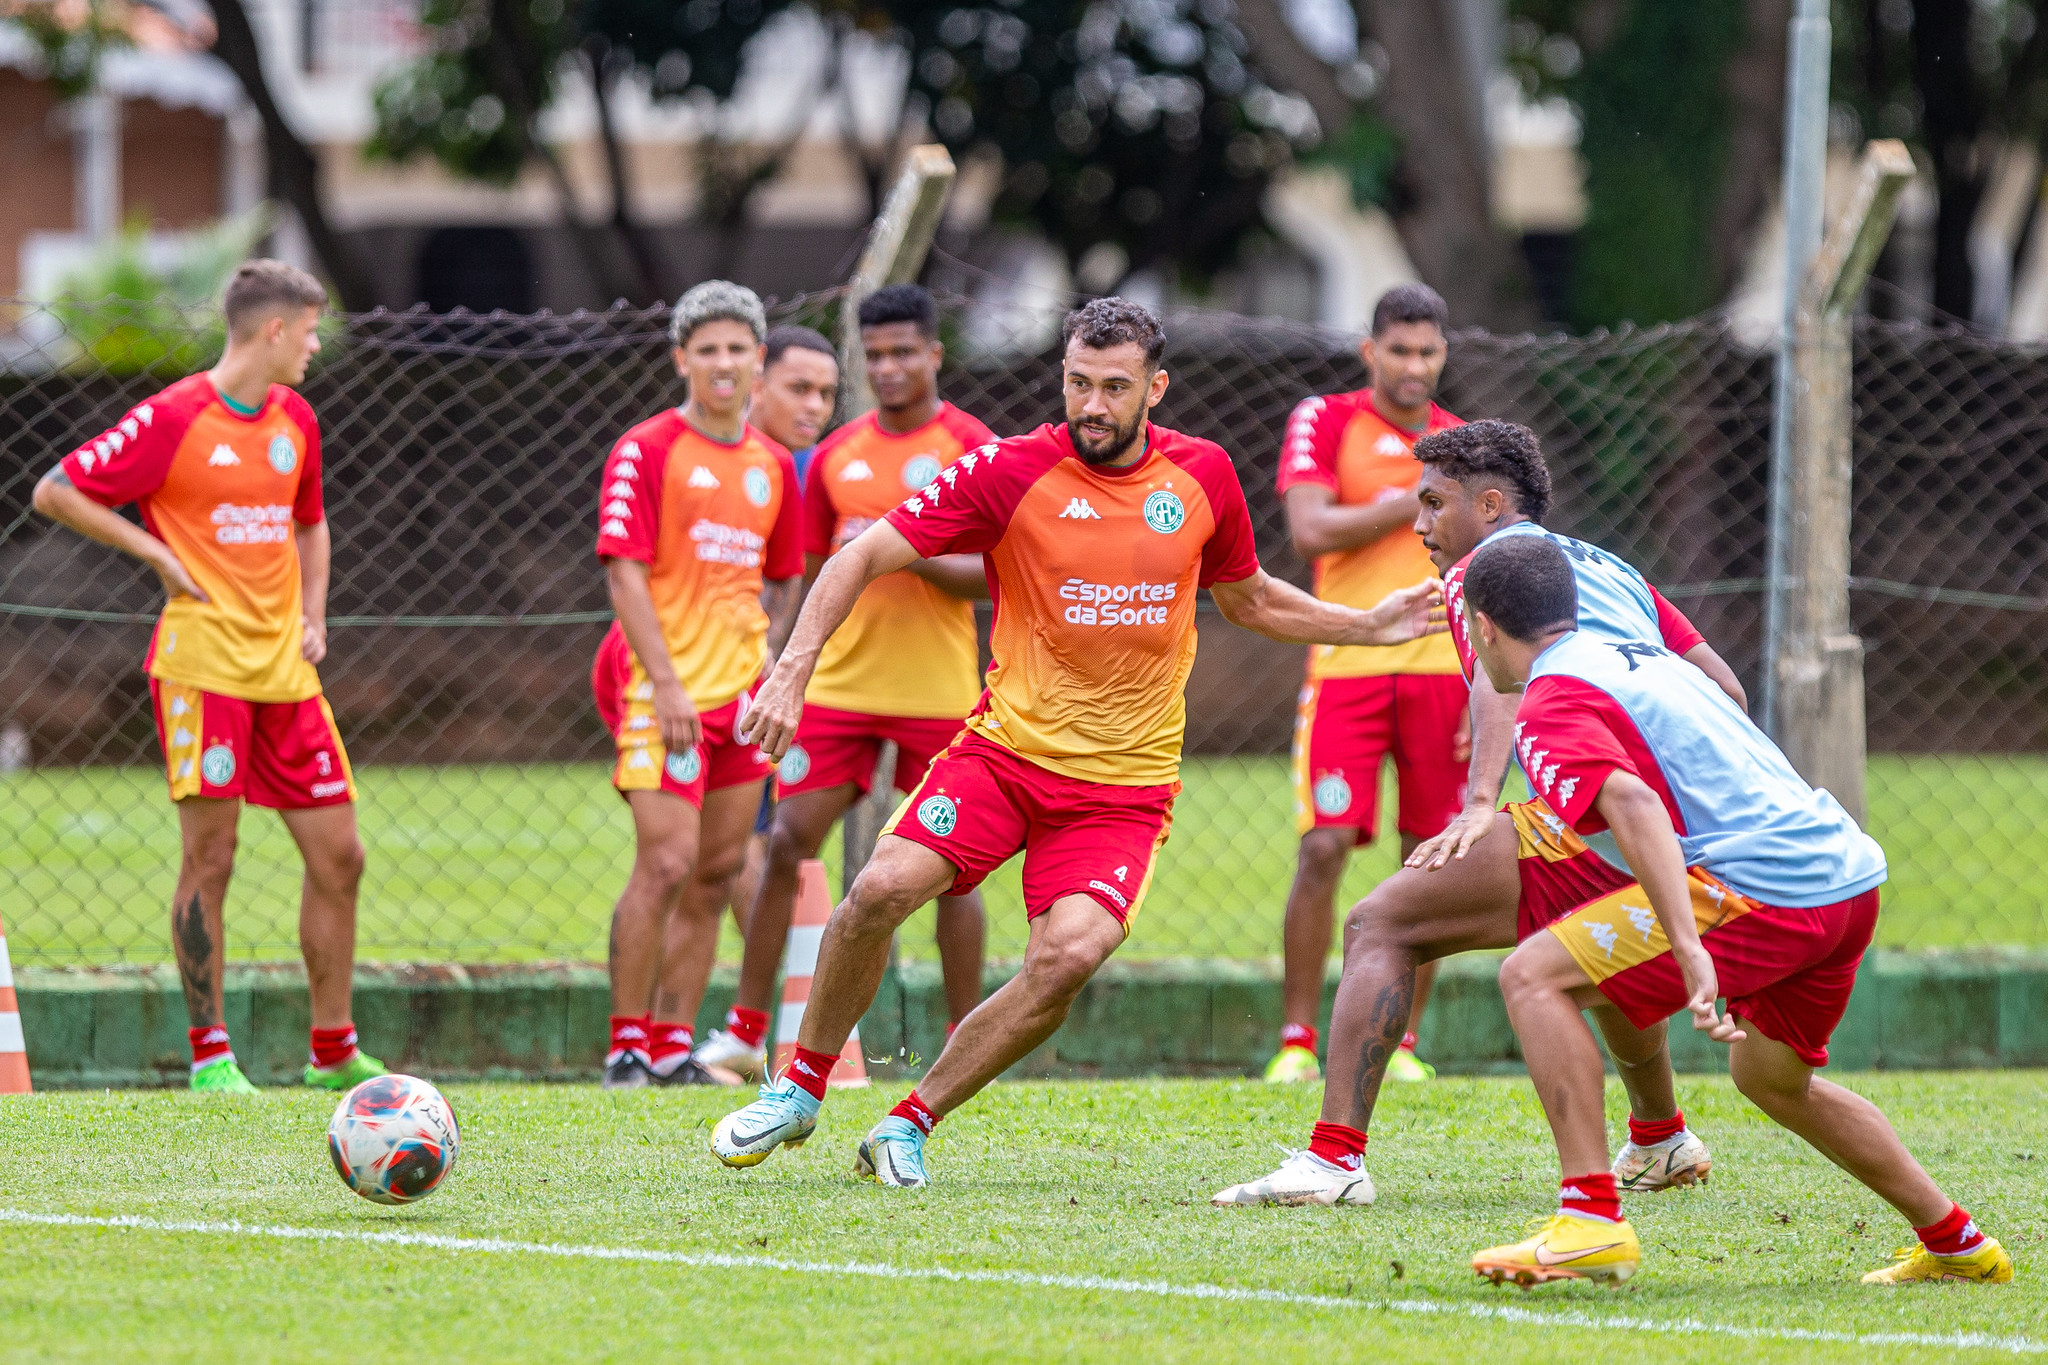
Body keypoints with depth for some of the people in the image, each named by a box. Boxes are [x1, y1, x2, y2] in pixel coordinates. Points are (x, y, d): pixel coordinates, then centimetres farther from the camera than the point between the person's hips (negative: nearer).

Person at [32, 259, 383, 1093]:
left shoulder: (295, 421, 12)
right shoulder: (172, 420, -9)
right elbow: (55, 493, -7)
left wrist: (312, 618, 13)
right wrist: (158, 557, -9)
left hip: (284, 671, 7)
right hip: (202, 667, -7)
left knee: (338, 855, 5)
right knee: (210, 856, -7)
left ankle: (334, 1052, 16)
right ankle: (209, 1054, 1)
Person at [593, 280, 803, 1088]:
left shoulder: (774, 466, 12)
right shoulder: (647, 451, -6)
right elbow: (625, 573, -11)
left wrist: (764, 660, 8)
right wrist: (665, 683, -18)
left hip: (740, 690, 6)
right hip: (663, 687, -6)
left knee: (718, 871, 6)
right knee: (666, 862, -14)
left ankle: (673, 1045, 12)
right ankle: (628, 1044, -6)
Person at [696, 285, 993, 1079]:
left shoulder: (973, 449, -3)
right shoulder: (837, 456, 9)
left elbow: (994, 573, -7)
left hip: (938, 690, -3)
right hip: (841, 686, 3)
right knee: (787, 843, -4)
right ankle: (745, 1030, 1)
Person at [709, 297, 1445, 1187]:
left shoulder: (1202, 476, 2)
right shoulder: (1013, 472, -8)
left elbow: (1247, 599, 21)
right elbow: (864, 557, -7)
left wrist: (1371, 627, 13)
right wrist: (792, 671, -18)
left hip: (1126, 780, 1)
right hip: (1007, 744, -1)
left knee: (1070, 955, -22)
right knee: (883, 889, -21)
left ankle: (908, 1127, -5)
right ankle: (798, 1092, 2)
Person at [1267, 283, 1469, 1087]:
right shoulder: (1326, 423, 3)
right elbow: (1311, 532, -12)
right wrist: (1418, 502, -12)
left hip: (1441, 670, 3)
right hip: (1349, 664, -3)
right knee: (1325, 847, -11)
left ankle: (1402, 1042, 10)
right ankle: (1296, 1041, -5)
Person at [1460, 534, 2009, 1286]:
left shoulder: (1552, 705, -3)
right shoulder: (1640, 657, 24)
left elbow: (1632, 805, -21)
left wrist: (1691, 953, -31)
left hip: (1763, 884, -9)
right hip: (1851, 875, 9)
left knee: (1534, 977, -8)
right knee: (1770, 1077, 31)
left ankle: (1592, 1221, -16)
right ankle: (1957, 1244, 38)